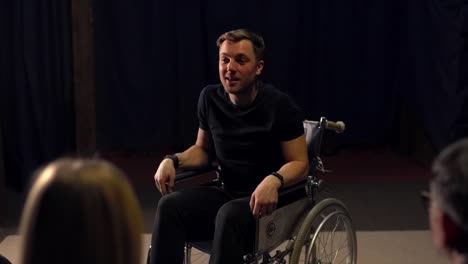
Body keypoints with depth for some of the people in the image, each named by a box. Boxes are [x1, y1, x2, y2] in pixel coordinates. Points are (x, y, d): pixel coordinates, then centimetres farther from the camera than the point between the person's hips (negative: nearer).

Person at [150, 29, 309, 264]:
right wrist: (173, 160, -4)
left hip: (265, 201, -5)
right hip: (227, 193, 5)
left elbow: (300, 163, -10)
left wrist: (274, 180, -32)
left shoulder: (279, 105, -11)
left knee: (230, 215, -38)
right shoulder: (210, 98, 2)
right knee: (170, 205, -24)